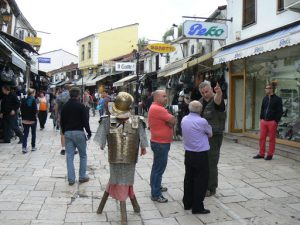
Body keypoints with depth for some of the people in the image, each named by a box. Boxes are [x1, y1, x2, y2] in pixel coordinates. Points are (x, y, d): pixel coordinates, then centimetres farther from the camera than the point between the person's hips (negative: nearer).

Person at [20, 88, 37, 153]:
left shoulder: (23, 100, 1)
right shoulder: (33, 100, -13)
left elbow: (21, 110, 5)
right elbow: (35, 111, -18)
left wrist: (23, 117, 14)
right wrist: (36, 112, 3)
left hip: (25, 120, 4)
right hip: (32, 120, -3)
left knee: (25, 134, 7)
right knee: (33, 134, 13)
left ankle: (24, 147, -6)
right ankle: (33, 147, 20)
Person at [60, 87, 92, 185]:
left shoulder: (64, 106, 8)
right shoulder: (80, 106, -8)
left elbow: (62, 121, 13)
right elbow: (85, 121, -10)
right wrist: (89, 132, 0)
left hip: (67, 133, 4)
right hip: (79, 133, -4)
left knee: (69, 156, 6)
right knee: (83, 155, 9)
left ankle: (71, 178, 7)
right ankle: (82, 176, 12)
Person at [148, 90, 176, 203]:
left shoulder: (157, 108, 13)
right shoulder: (157, 109, -21)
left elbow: (170, 122, 11)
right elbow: (173, 120, -20)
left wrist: (169, 122, -10)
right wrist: (170, 122, 0)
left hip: (161, 142, 11)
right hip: (160, 143, -11)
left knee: (158, 166, 22)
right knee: (159, 168, -6)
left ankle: (156, 186, 37)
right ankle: (155, 194, -1)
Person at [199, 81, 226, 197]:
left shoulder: (216, 99, -14)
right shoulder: (201, 101, 8)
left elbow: (217, 100, -40)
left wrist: (219, 93, -63)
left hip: (214, 136, -7)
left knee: (211, 163, -1)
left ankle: (211, 188, 13)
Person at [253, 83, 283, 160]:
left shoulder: (277, 99, -5)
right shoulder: (265, 98, 11)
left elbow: (280, 112, -7)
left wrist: (276, 121, -12)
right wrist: (261, 119, 10)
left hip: (272, 122, -5)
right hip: (264, 121, 6)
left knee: (271, 139, 4)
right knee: (262, 138, 7)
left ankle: (270, 155, 13)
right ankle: (261, 154, 16)